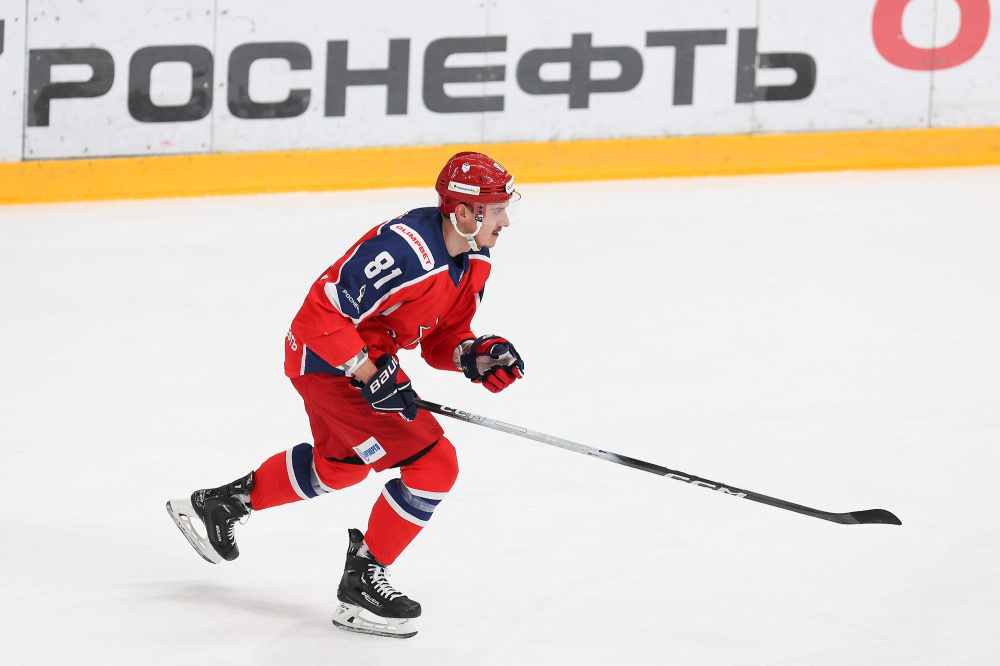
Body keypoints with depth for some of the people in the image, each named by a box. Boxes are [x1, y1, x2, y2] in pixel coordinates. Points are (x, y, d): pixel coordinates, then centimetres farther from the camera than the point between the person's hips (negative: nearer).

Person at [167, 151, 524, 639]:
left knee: (341, 465, 31)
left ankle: (220, 505, 46)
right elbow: (324, 311, -30)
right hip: (326, 360, -10)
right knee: (433, 466, -13)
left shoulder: (473, 261, -2)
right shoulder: (407, 252, -32)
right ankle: (362, 583, -1)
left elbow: (442, 338, 9)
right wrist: (371, 376, -30)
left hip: (370, 357, 10)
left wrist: (477, 356, -12)